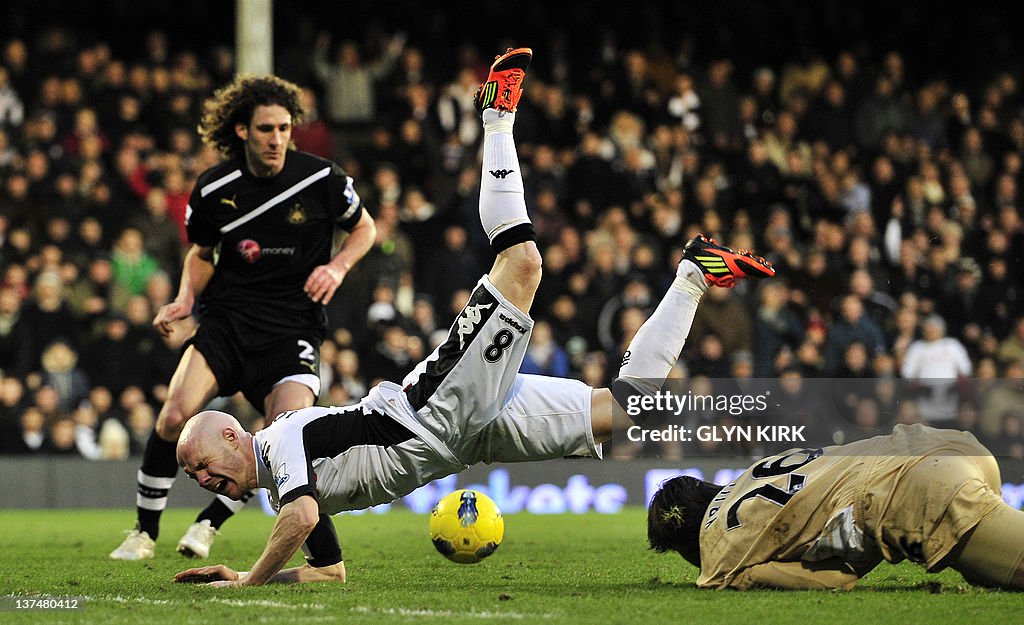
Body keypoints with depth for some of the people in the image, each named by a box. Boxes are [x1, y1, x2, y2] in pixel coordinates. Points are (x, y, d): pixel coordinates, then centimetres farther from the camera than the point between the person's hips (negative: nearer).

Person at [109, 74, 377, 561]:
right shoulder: (213, 188, 0)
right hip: (226, 319, 1)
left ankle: (210, 523, 2)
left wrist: (338, 267, -7)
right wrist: (185, 298, -1)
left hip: (293, 328, -1)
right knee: (175, 414, -22)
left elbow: (364, 228, 12)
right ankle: (144, 532, -3)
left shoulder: (322, 179, -5)